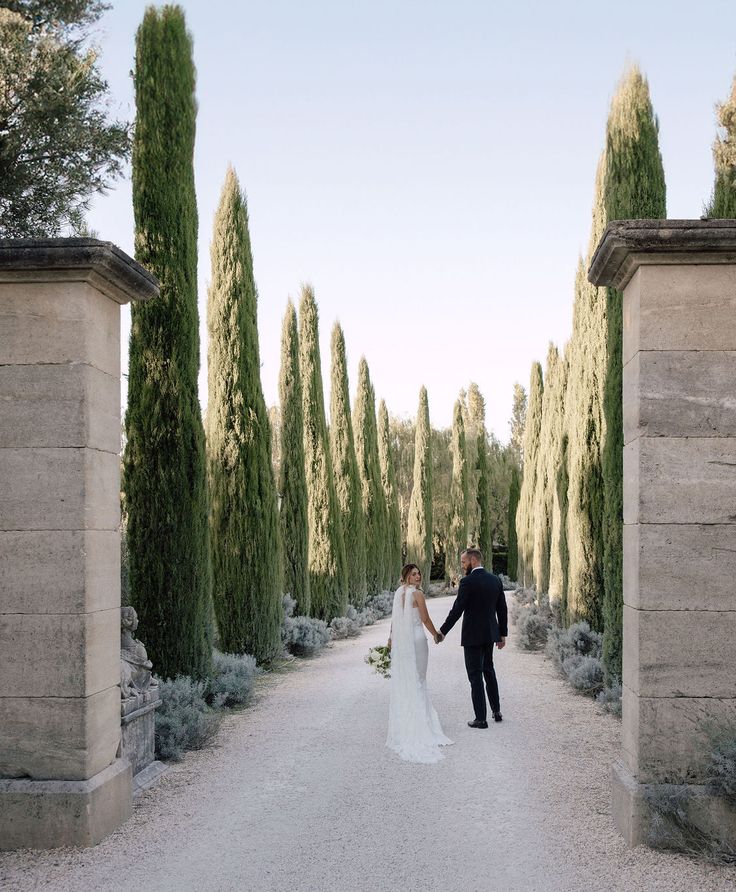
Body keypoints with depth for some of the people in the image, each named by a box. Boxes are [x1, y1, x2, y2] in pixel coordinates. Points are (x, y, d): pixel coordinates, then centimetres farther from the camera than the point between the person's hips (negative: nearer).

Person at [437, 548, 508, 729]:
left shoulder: (467, 582, -16)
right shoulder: (496, 580, 4)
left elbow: (457, 610, -16)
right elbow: (502, 610, 8)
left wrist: (443, 631, -6)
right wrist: (503, 634, 16)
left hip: (472, 635, -7)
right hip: (490, 634, 7)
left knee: (475, 675, 0)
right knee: (488, 670, 23)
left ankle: (481, 718, 2)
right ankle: (496, 710, 29)